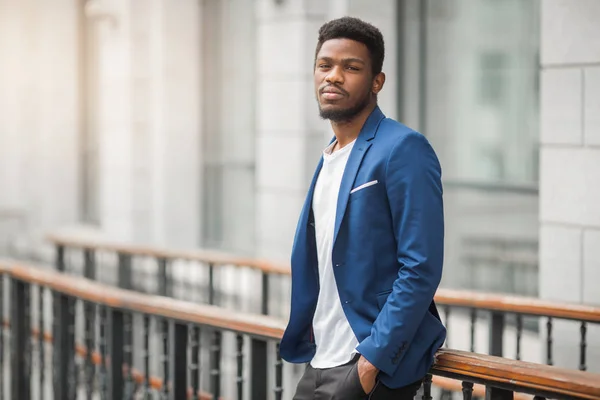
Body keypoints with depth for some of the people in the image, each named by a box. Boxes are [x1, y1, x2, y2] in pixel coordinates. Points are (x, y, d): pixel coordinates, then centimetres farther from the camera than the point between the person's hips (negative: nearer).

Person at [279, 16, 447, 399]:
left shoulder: (403, 150, -12)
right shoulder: (330, 157, 13)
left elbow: (421, 269, -17)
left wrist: (373, 359, -21)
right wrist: (304, 340, 13)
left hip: (373, 366, -7)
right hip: (321, 362, 8)